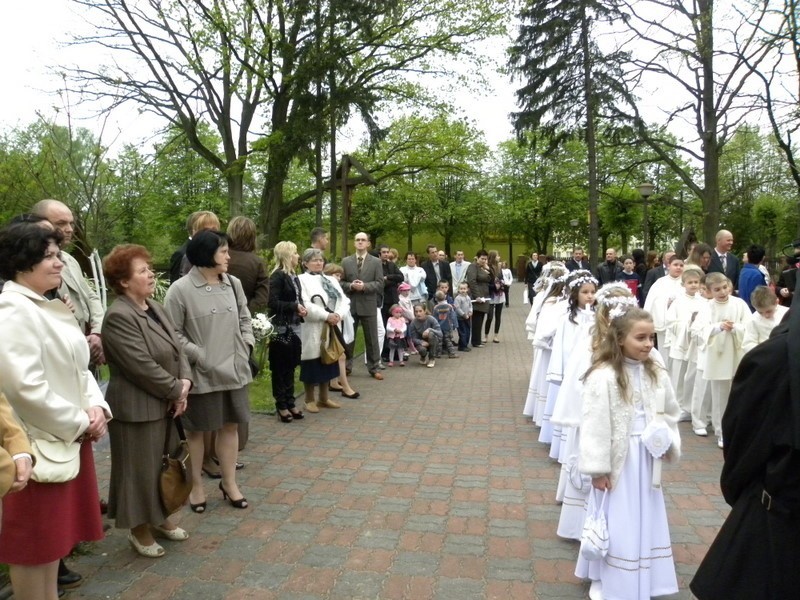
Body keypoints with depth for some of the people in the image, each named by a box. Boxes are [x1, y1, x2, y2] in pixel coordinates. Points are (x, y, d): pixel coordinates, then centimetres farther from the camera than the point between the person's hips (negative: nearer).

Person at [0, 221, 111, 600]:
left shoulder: (52, 308, 10)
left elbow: (78, 369, 14)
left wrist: (96, 408, -3)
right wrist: (78, 423, -15)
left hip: (68, 437, 9)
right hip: (37, 443, -9)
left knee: (53, 534, 20)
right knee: (33, 542, 7)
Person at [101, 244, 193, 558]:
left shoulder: (155, 308, 9)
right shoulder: (119, 316, -19)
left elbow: (177, 349, 9)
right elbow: (143, 366, -24)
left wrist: (185, 381, -7)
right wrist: (176, 390, -14)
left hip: (167, 403, 9)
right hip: (138, 408, -9)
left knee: (165, 464, 18)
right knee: (141, 468, 5)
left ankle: (160, 517, 35)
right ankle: (139, 529, 23)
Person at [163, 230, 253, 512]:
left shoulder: (233, 284, 3)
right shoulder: (180, 290, -13)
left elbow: (244, 318, 13)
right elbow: (173, 333, -11)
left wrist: (246, 345, 0)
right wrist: (199, 356, -16)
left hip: (233, 369, 5)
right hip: (200, 373, -5)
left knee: (230, 425, 14)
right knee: (195, 430, 11)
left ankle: (229, 483, 30)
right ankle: (196, 485, 28)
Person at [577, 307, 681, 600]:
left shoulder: (656, 374, 0)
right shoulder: (603, 376, -19)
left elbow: (670, 414, 13)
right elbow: (594, 425, -16)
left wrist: (666, 441, -4)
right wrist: (598, 469, -14)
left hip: (646, 459, 6)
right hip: (617, 459, -6)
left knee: (644, 521, 18)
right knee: (614, 523, 6)